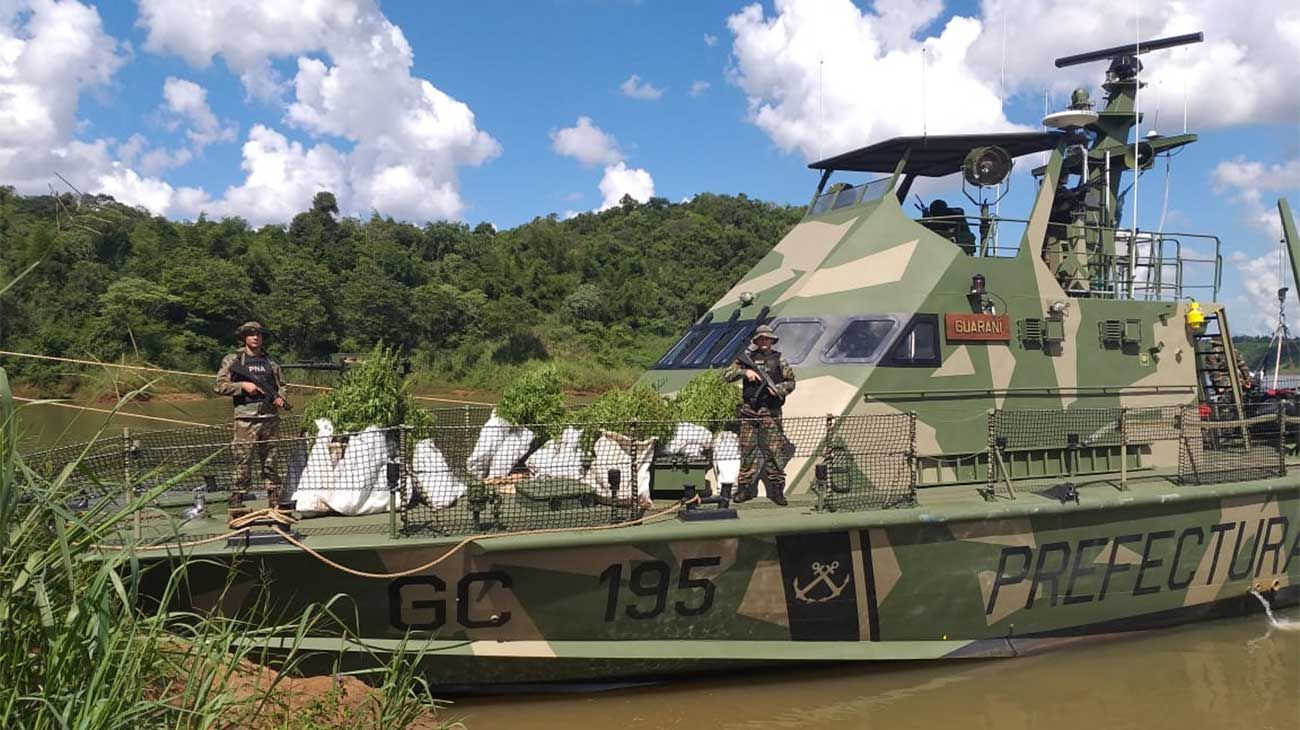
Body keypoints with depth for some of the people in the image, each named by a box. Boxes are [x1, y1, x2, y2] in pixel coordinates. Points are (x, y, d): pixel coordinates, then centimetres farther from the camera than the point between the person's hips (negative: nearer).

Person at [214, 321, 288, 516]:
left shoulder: (270, 362, 17)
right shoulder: (232, 360, 4)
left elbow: (281, 385, 25)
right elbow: (219, 385, -1)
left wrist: (280, 397, 5)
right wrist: (243, 386, -12)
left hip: (270, 418, 4)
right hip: (246, 418, -4)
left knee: (270, 463, 9)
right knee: (243, 463, -6)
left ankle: (275, 503, 13)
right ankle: (236, 504, 0)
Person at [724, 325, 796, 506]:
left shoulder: (779, 360, 8)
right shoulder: (747, 358, 9)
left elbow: (790, 382, 8)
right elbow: (727, 375, 4)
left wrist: (778, 389, -11)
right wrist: (745, 372, -11)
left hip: (771, 411, -1)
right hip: (749, 411, 1)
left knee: (775, 450, -4)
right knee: (747, 450, 3)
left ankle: (776, 489, 0)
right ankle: (745, 488, 10)